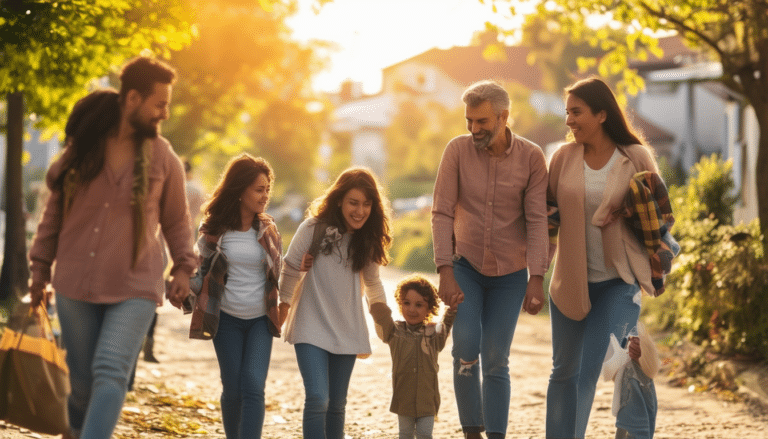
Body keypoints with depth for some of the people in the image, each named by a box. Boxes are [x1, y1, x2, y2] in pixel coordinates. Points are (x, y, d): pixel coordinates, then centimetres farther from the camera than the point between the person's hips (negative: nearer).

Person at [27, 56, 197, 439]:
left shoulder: (164, 159, 1)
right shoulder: (83, 147, 1)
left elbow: (175, 220, 13)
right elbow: (55, 207, 10)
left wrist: (183, 267, 2)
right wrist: (41, 265, 9)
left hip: (134, 289, -1)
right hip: (75, 285, 1)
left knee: (111, 374, -17)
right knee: (82, 378, 9)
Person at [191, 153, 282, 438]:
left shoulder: (268, 229, 0)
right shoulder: (215, 228, -5)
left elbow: (279, 271, 9)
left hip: (260, 319, 0)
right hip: (227, 318, 0)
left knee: (253, 387, -13)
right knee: (232, 390, 3)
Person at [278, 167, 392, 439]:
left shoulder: (368, 239, 3)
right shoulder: (313, 229, -12)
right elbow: (289, 272, -2)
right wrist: (279, 320, 4)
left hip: (347, 331, 5)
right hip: (311, 327, -4)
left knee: (337, 404, 11)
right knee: (317, 399, -18)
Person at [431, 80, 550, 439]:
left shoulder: (531, 157, -9)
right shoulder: (458, 150, -8)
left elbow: (538, 221, -10)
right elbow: (442, 213, -9)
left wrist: (537, 279, -17)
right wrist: (445, 272, -15)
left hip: (509, 273, 0)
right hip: (465, 266, 0)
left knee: (496, 361, 1)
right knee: (466, 350, -13)